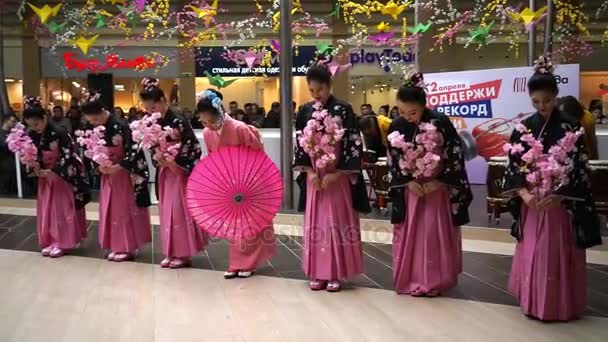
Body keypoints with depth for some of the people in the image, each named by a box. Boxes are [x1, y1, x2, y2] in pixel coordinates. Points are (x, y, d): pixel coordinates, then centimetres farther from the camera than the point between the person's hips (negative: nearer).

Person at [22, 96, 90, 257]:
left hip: (63, 174, -6)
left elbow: (69, 156, -22)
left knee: (62, 208, 0)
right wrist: (36, 167, -14)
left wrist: (54, 171, -24)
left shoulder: (59, 132, -22)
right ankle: (50, 241, 18)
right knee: (46, 208, 8)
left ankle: (62, 243, 7)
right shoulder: (33, 135, -3)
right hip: (45, 175, 6)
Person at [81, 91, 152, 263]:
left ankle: (128, 248, 8)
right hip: (107, 174, 7)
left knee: (125, 209, -1)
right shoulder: (94, 129, 1)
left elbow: (134, 150, -21)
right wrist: (98, 166, -9)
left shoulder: (120, 125, -19)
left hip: (124, 173, -7)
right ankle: (116, 246, 20)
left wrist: (118, 167, -23)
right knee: (110, 209, 10)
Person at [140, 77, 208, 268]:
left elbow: (195, 148, -15)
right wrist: (159, 160, -8)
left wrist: (175, 162, -17)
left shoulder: (178, 121, -15)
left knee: (180, 210, -3)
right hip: (164, 173, 7)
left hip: (181, 172, -6)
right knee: (166, 211, 10)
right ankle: (171, 252, 19)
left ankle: (183, 254, 6)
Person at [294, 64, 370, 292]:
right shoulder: (305, 111, 5)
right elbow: (300, 143, 7)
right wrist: (309, 172, -4)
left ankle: (336, 274, 9)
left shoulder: (343, 110, -7)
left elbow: (353, 144, -10)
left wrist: (335, 174, -14)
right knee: (316, 222, 6)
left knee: (337, 221, 1)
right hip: (314, 176, 4)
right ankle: (319, 273, 15)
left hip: (339, 176, -4)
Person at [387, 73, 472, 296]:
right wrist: (408, 182, -10)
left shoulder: (440, 123, -16)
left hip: (438, 187, -3)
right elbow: (393, 159, 1)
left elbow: (455, 156, -11)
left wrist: (438, 182, -15)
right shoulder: (397, 126, -6)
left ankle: (435, 280, 16)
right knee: (409, 233, 7)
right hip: (409, 188, 3)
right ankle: (411, 279, 20)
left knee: (435, 233, 3)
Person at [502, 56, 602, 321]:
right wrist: (524, 194, -16)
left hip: (562, 204, -2)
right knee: (532, 254, 8)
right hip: (531, 204, 3)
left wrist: (555, 196, -20)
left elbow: (578, 170, -9)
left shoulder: (570, 128, -6)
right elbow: (513, 166, 0)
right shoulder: (523, 129, 3)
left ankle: (561, 306, 17)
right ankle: (533, 302, 22)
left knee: (559, 255, 3)